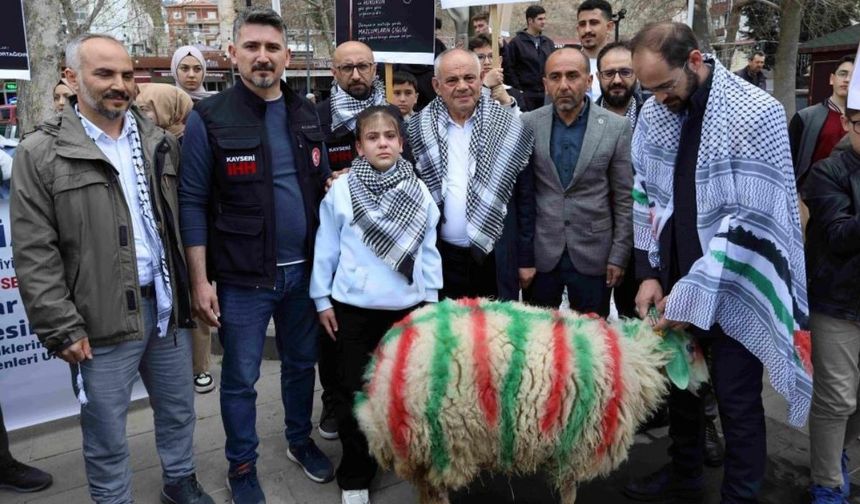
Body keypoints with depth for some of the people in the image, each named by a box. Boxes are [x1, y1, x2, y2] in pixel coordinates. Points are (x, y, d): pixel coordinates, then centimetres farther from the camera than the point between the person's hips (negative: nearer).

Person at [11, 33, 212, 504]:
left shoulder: (159, 142, 7)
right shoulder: (41, 153, -7)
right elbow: (35, 254, -9)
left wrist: (193, 287, 8)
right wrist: (61, 328, -12)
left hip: (167, 305, 5)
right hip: (103, 320, -4)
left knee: (178, 411, 20)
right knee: (107, 436, 11)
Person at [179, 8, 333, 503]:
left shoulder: (306, 113, 6)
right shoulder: (208, 119, -9)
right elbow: (193, 203, -9)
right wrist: (200, 279, -11)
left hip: (305, 269, 5)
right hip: (242, 276, -4)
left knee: (302, 363, 19)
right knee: (240, 378, 9)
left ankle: (301, 440, 41)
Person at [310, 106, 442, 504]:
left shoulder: (419, 191, 0)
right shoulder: (341, 191, -5)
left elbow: (428, 250, 5)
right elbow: (326, 248, 0)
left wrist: (431, 297, 6)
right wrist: (322, 299, 1)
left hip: (407, 306, 2)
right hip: (354, 307, -1)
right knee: (353, 392, 8)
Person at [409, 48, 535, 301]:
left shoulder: (510, 129, -3)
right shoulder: (417, 131, -1)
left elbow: (525, 198, 1)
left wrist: (526, 258, 1)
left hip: (496, 259, 0)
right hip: (440, 259, 1)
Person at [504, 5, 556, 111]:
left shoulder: (549, 42, 14)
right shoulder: (516, 42, -2)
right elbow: (508, 68, -6)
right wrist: (518, 89, -10)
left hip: (547, 95, 5)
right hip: (526, 96, -5)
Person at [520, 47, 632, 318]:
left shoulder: (617, 127, -3)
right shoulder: (527, 124, -1)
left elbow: (625, 199, 0)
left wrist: (619, 255, -2)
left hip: (593, 255, 0)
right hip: (539, 254, 1)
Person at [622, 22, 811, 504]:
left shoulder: (757, 113, -16)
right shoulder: (655, 111, 0)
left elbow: (748, 220, -19)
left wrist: (692, 293, -19)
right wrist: (650, 272, -2)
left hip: (732, 290, -5)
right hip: (676, 280, 5)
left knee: (737, 401, 6)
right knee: (679, 381, 18)